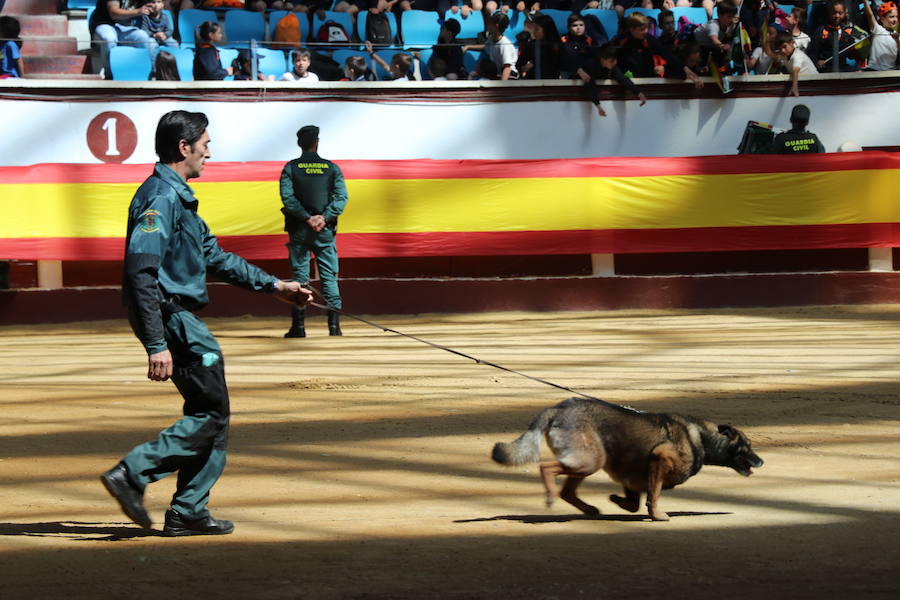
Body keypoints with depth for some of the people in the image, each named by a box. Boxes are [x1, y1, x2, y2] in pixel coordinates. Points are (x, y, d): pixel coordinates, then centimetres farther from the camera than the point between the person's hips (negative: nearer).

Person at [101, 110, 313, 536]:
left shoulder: (179, 196, 18)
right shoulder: (160, 197, -16)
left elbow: (214, 256, 27)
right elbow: (141, 274, -23)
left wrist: (273, 286, 27)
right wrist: (157, 345, -26)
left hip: (181, 320, 10)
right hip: (171, 317, -10)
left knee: (210, 415, 11)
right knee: (211, 415, -9)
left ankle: (189, 513, 12)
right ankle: (133, 474, -10)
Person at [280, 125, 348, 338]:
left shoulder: (290, 168, 0)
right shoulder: (332, 168, 3)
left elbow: (287, 197, -11)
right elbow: (341, 197, -6)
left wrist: (307, 218, -11)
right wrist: (324, 217, -12)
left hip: (299, 230, -1)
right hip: (325, 230, 1)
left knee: (299, 276, 3)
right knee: (329, 276, 4)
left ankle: (298, 325, 0)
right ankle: (334, 323, -3)